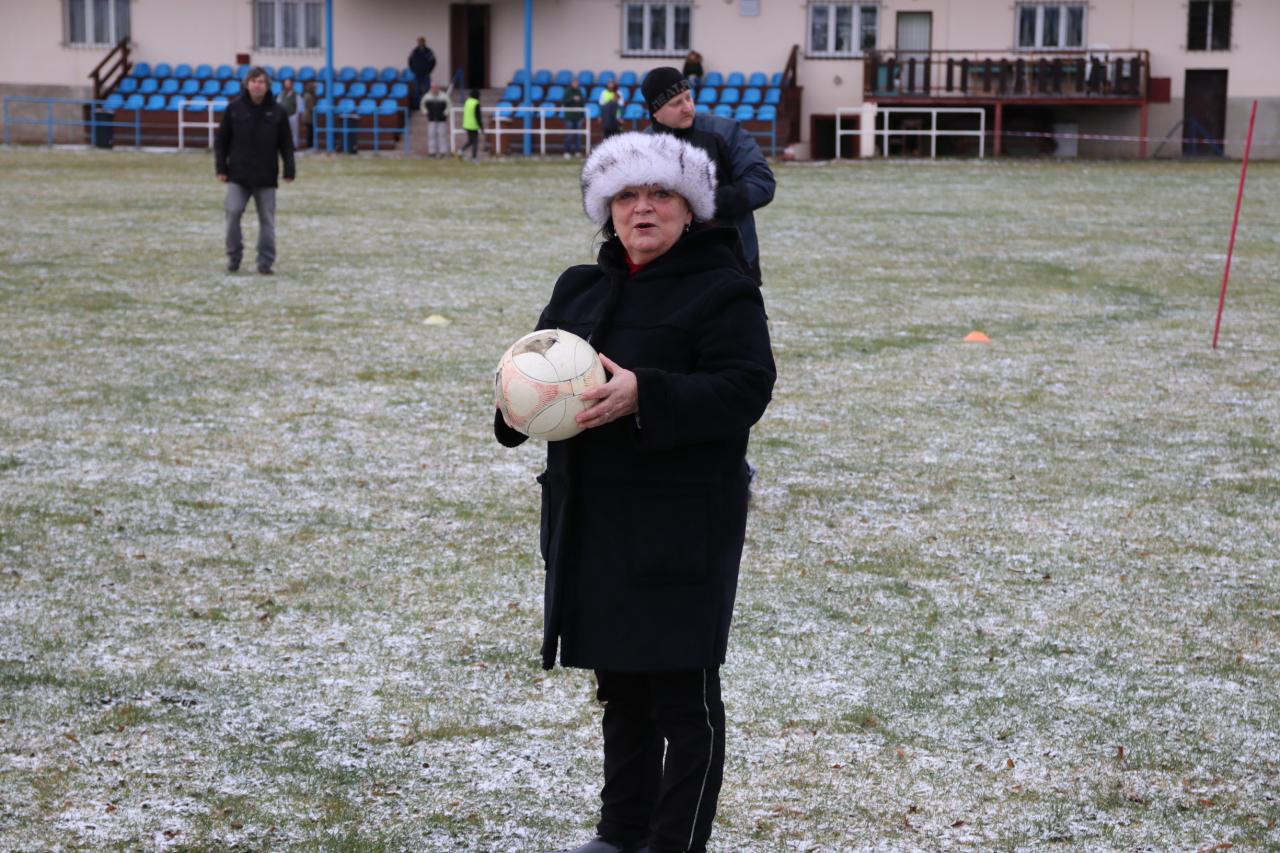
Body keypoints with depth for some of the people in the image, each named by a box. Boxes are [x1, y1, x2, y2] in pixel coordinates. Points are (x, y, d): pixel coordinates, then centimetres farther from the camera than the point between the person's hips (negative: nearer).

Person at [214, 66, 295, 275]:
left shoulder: (276, 111, 1)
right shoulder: (234, 108, 0)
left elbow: (286, 144, 4)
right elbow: (221, 139, 5)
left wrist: (289, 170, -3)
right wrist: (221, 167, -1)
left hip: (266, 177, 1)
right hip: (238, 174, 0)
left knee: (267, 219, 3)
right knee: (233, 213, -9)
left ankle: (265, 261, 10)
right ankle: (234, 255, 7)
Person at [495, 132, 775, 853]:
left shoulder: (723, 290, -7)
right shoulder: (580, 288, 14)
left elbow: (746, 389, -17)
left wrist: (644, 395, -29)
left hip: (681, 522, -7)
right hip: (591, 520, 7)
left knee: (682, 693, -2)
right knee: (620, 686, 17)